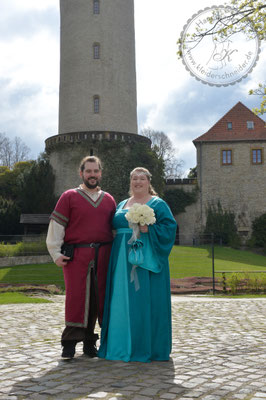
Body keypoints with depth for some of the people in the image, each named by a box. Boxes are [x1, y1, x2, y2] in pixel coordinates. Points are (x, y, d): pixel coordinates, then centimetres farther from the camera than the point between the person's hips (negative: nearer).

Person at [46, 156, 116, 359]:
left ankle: (89, 341, 18)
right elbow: (56, 225, 1)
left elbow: (115, 228, 19)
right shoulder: (69, 197, 6)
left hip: (103, 257, 3)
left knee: (97, 298, 5)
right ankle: (70, 342, 5)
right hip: (76, 256, -3)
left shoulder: (109, 199, 16)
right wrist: (56, 253, -7)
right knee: (76, 297, -5)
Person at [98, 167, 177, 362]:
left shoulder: (158, 204, 1)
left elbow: (170, 227, -7)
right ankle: (122, 344, 17)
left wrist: (149, 229, -21)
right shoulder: (121, 205, 18)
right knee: (122, 300, 7)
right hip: (123, 258, 6)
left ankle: (145, 347, 7)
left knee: (145, 300, -4)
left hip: (146, 257, -5)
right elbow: (115, 226, 18)